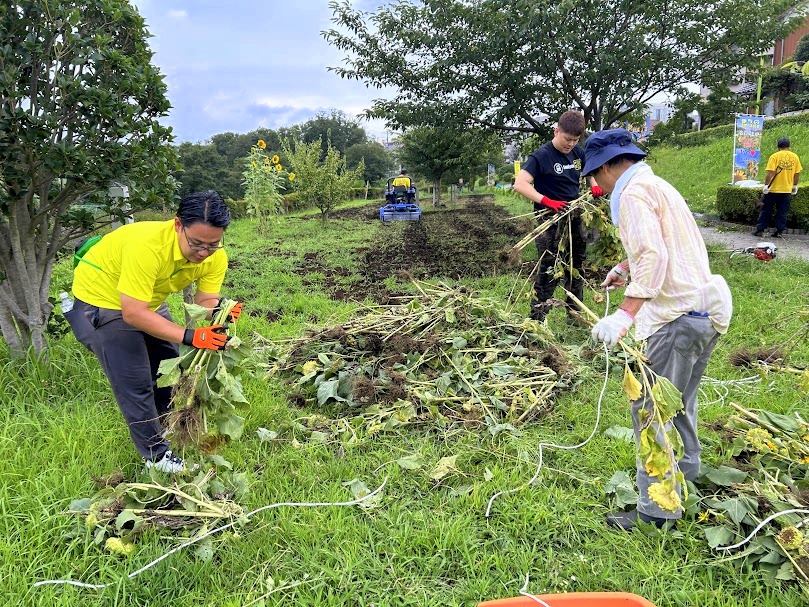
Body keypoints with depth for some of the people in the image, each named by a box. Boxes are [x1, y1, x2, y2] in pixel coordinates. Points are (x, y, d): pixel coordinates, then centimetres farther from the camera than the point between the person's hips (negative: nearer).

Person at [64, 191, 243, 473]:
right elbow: (133, 313, -41)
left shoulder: (214, 256, -21)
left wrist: (218, 312, -45)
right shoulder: (147, 245, -42)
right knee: (135, 383, -6)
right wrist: (188, 336, -46)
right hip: (102, 297, -7)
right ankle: (156, 454, 11)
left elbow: (205, 300, -22)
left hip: (150, 300, 7)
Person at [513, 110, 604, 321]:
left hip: (574, 219, 7)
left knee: (576, 270, 15)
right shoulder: (542, 156, -13)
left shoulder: (577, 153, 7)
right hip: (550, 222, -7)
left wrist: (594, 185, 4)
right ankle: (536, 321, 3)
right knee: (548, 273, -6)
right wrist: (547, 201, -33)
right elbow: (520, 184, -23)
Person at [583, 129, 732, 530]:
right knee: (678, 404, 25)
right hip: (703, 310, 10)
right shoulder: (657, 186, 19)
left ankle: (657, 509, 5)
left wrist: (625, 314, -33)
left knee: (651, 411, -3)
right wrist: (625, 267, 50)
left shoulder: (633, 193, -12)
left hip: (677, 316, -10)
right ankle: (685, 478, 43)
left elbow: (653, 257, -26)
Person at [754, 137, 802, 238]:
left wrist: (766, 185, -10)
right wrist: (795, 186, 18)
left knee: (766, 210, 7)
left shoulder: (775, 156, -8)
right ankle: (779, 232, 8)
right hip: (787, 190, 3)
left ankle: (760, 230, 7)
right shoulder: (795, 157, 3)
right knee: (782, 213, 8)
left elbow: (770, 173, -15)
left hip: (773, 189, -3)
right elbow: (796, 174, 7)